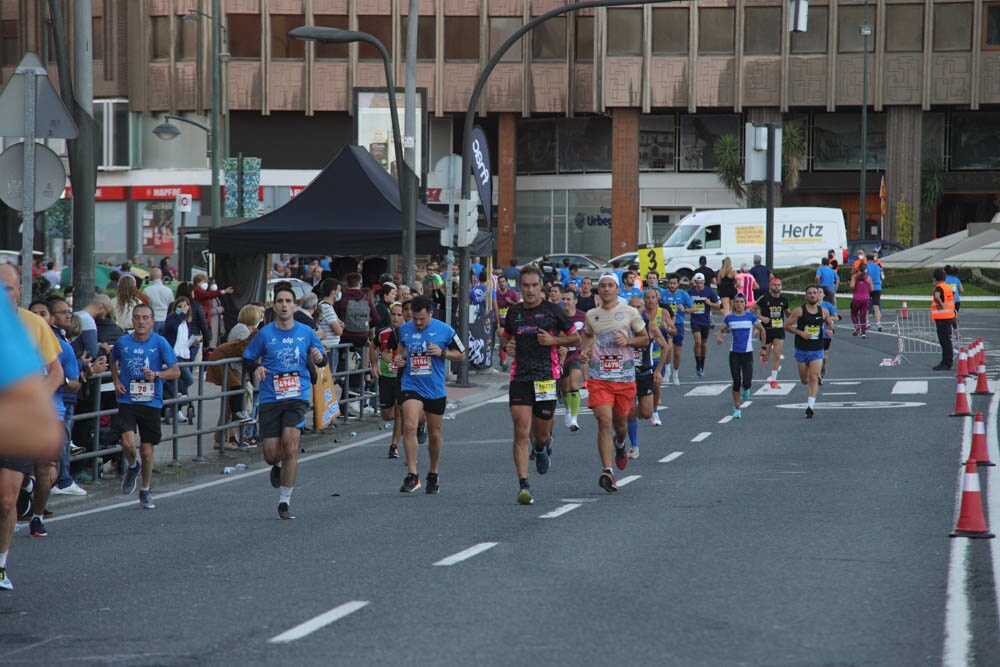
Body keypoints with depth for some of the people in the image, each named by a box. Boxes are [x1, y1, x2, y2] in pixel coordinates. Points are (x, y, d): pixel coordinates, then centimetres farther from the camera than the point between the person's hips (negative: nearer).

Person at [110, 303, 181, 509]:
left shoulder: (160, 343, -4)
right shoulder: (123, 342, 1)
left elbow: (175, 371, -3)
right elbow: (114, 362, 23)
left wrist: (156, 374, -20)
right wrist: (116, 381, 7)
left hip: (151, 402, 0)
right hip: (127, 400, 1)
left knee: (147, 450, 3)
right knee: (128, 442, -18)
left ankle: (145, 491, 23)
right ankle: (132, 467, 17)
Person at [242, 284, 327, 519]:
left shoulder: (306, 332, 4)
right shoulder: (265, 334, 2)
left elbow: (321, 360, 15)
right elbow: (247, 359, 10)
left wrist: (319, 358, -9)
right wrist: (256, 367, -12)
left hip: (297, 396, -1)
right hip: (270, 399, 1)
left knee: (290, 443, -18)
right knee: (271, 454, -3)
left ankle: (284, 502, -8)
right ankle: (278, 466, 38)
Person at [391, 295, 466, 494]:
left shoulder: (444, 330, -5)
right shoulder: (404, 330, 2)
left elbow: (461, 354, 3)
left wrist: (442, 352, -14)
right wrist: (399, 358, 0)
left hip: (436, 390, 0)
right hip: (411, 386, 0)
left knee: (434, 434, 10)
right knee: (409, 426, -21)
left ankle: (433, 475, 31)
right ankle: (412, 474, -19)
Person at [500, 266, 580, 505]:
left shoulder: (552, 310, 1)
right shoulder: (514, 312, 9)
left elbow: (575, 338, 8)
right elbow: (505, 335, 27)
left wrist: (553, 340, -9)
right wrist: (507, 345, 4)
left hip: (547, 379, -1)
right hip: (520, 378, 1)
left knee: (541, 435, 9)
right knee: (521, 433, -11)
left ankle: (542, 447, 47)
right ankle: (523, 485, -12)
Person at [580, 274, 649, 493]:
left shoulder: (629, 313, 3)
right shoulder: (591, 315, 9)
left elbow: (645, 339, 9)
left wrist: (628, 341, -10)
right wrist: (585, 350, 5)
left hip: (625, 376, 0)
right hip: (599, 377, 0)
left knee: (620, 421, 14)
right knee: (604, 421, -15)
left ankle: (620, 444, 52)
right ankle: (607, 471, -20)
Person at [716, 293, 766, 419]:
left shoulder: (750, 316, -1)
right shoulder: (730, 318, 3)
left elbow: (761, 329, 10)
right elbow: (721, 330, 12)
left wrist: (763, 346, 7)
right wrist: (718, 336, -12)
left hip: (747, 353, -1)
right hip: (734, 353, 1)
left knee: (746, 383, -11)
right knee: (736, 382, -1)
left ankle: (746, 389, 27)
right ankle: (737, 408, 12)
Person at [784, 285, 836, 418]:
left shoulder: (824, 311, 1)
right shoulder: (799, 311, -7)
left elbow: (829, 324, 19)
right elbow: (787, 325, -4)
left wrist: (830, 330, -5)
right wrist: (801, 333, -16)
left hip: (817, 351, 0)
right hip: (801, 350, 0)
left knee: (813, 378, -14)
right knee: (804, 380, 11)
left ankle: (810, 406, -17)